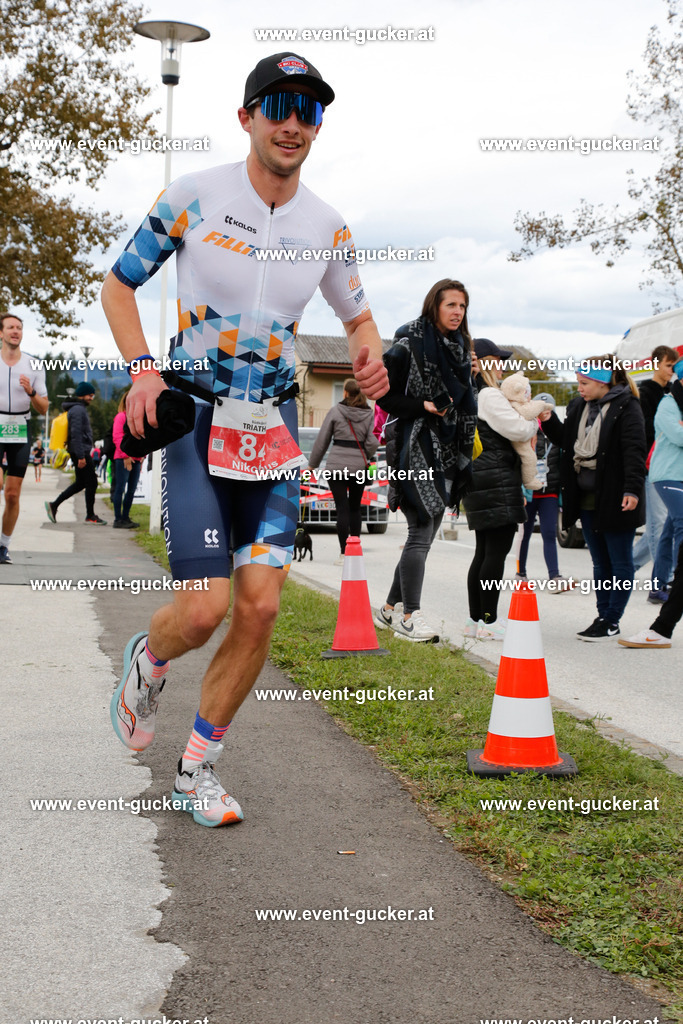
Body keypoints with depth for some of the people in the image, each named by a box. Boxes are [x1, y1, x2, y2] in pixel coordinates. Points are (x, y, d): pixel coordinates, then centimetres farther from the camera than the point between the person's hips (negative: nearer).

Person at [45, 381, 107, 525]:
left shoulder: (80, 408, 19)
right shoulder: (78, 409, -14)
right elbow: (76, 434, -21)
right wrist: (81, 456, -23)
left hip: (80, 452, 10)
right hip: (80, 451, -10)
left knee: (80, 483, 13)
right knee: (91, 482, -4)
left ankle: (54, 505, 13)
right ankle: (90, 516, 3)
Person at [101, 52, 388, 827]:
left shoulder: (328, 228, 4)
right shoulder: (192, 197, -6)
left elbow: (357, 314, 18)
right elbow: (118, 284, 4)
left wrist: (370, 356, -5)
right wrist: (142, 370, -11)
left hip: (274, 423, 4)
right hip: (195, 416, -3)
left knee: (260, 607, -5)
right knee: (206, 609, -12)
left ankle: (197, 768, 13)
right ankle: (146, 662, 26)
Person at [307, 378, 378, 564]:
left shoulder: (336, 411, -3)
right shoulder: (369, 414, 2)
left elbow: (322, 440, 1)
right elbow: (373, 442, -5)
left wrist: (313, 464, 10)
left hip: (337, 465, -2)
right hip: (359, 466, 3)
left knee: (342, 508, -2)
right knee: (355, 508, 14)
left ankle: (344, 554, -5)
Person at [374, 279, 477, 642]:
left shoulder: (458, 348, 15)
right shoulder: (409, 346, -7)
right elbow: (384, 395, -10)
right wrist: (425, 406, -17)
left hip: (446, 450, 8)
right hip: (415, 448, -8)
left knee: (426, 533, 9)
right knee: (422, 531, -12)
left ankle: (391, 608, 19)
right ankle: (409, 616, -7)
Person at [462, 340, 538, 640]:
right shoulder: (488, 395, -13)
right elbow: (517, 429, -17)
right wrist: (534, 421, 4)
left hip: (476, 480, 10)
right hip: (496, 481, -10)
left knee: (483, 552, 14)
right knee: (497, 551, -8)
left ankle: (475, 619, 17)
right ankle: (489, 621, -7)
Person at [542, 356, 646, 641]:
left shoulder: (626, 407, -10)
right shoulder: (579, 406, 12)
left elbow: (635, 451, -15)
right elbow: (567, 441, 19)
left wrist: (632, 490, -22)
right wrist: (549, 421, 3)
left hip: (615, 499, -7)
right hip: (587, 498, 7)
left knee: (619, 561, 2)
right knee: (600, 562, 13)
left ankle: (612, 622, 5)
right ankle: (603, 617, 20)